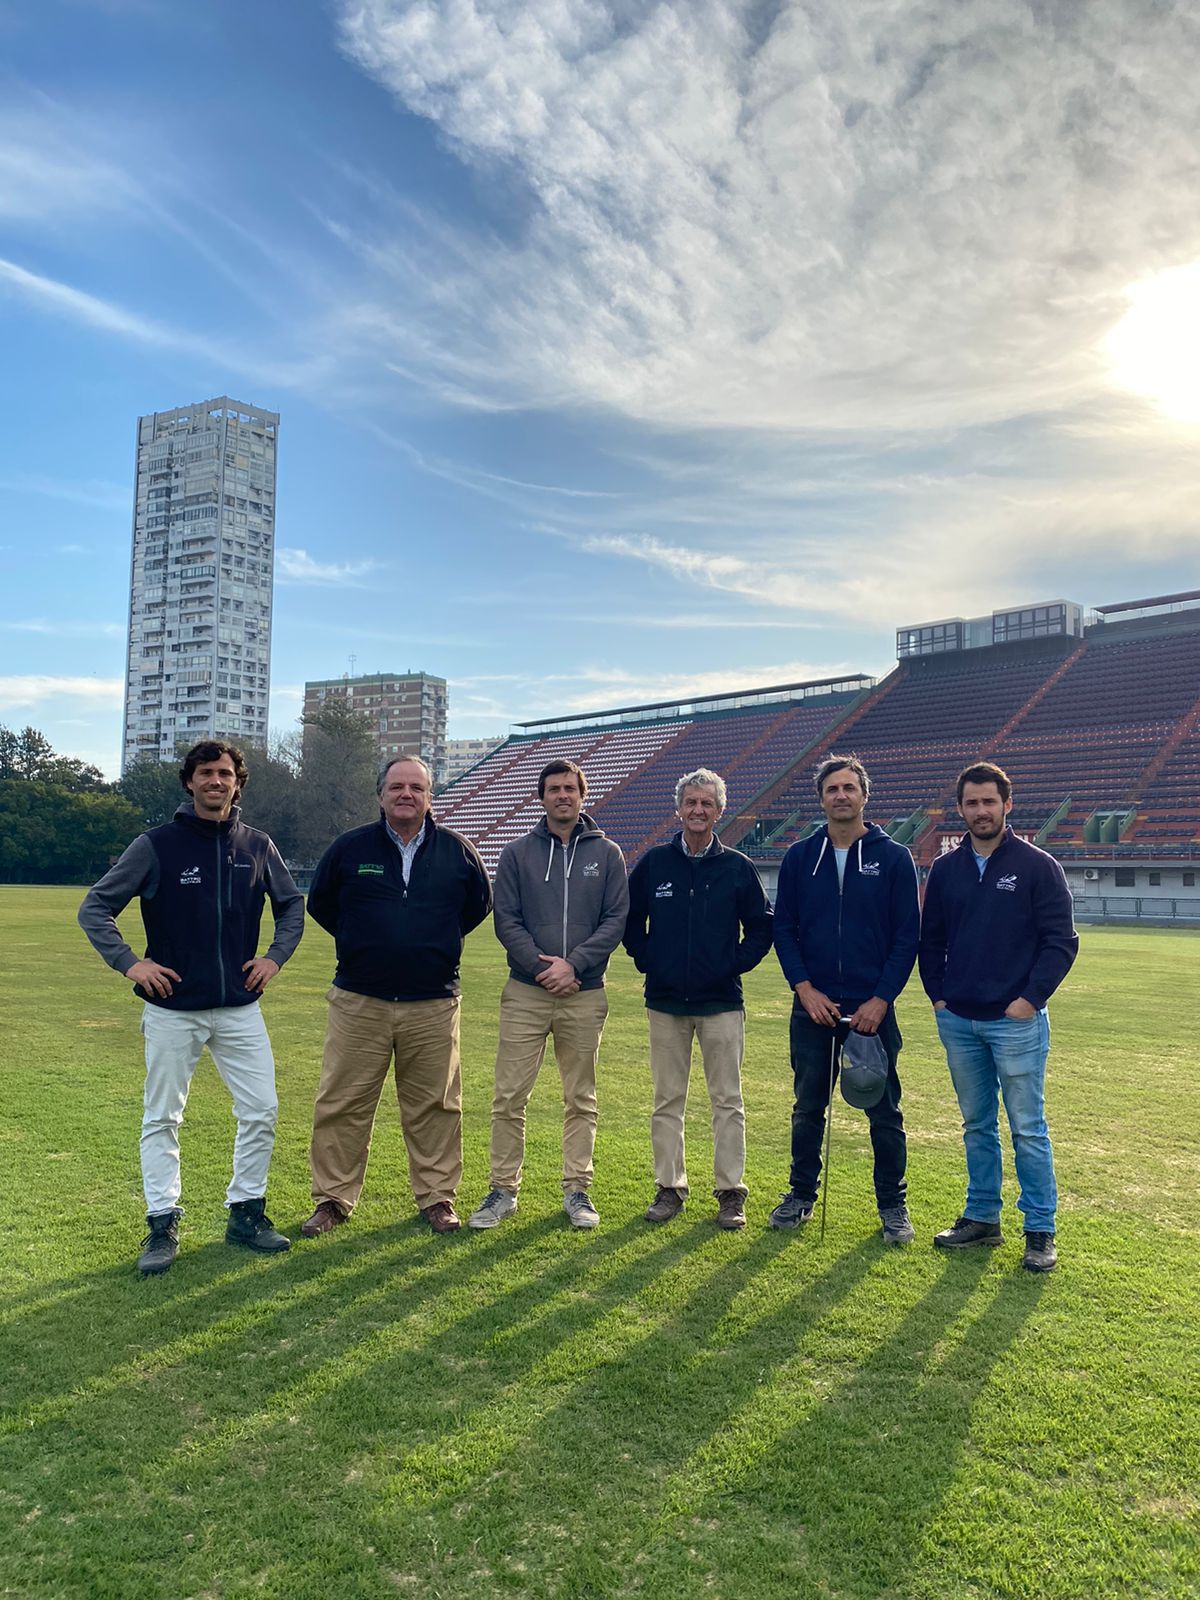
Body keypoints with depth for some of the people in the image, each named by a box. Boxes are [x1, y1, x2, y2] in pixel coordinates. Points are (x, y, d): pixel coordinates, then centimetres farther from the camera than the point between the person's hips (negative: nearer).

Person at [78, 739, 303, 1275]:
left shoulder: (258, 847, 3)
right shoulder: (156, 845, -5)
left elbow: (292, 904, 18)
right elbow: (95, 908, 0)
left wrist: (276, 955, 5)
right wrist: (129, 961, -10)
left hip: (241, 1009, 3)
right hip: (172, 1009, -2)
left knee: (261, 1111, 2)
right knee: (162, 1118, 6)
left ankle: (247, 1214, 18)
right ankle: (162, 1225, 18)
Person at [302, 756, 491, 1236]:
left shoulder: (457, 850, 3)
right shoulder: (350, 848, 1)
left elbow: (479, 903, 18)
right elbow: (319, 903, 15)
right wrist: (361, 941, 11)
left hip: (433, 1003, 0)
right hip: (358, 1002, 0)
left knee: (435, 1106, 8)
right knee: (341, 1105, 4)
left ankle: (437, 1197, 22)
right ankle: (333, 1198, 19)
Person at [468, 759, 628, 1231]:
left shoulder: (607, 854, 5)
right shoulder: (517, 853, 5)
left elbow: (616, 919, -1)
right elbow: (505, 920, 0)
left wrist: (573, 964, -13)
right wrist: (542, 967, -12)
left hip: (585, 996, 0)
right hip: (525, 993, 0)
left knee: (581, 1099, 9)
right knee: (509, 1098, 2)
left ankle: (577, 1190, 21)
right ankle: (503, 1190, 15)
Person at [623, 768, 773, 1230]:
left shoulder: (737, 868, 0)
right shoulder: (653, 863, 3)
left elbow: (761, 927, 7)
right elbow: (630, 919, 13)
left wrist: (735, 964, -3)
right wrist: (647, 960, 3)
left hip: (722, 1003, -1)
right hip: (665, 1003, 1)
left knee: (728, 1101, 4)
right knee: (667, 1100, 9)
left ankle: (731, 1192, 13)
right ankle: (670, 1187, 19)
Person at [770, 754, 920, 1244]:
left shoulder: (893, 857, -1)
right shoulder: (800, 857, 4)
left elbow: (907, 936, -2)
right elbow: (783, 927, 5)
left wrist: (881, 999, -10)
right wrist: (805, 988, -7)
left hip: (873, 1008, -2)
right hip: (812, 1006, 2)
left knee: (884, 1112, 7)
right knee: (808, 1107, 13)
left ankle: (893, 1204, 23)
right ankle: (801, 1194, 28)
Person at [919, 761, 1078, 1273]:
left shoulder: (1036, 865, -5)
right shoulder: (945, 869, 7)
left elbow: (1061, 940, -6)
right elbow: (931, 939, 14)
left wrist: (1030, 998, -12)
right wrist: (937, 995, 5)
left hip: (1016, 1020, -4)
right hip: (957, 1020, 4)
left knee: (1028, 1129, 2)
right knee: (977, 1126, 14)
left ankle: (1040, 1231, 14)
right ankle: (982, 1217, 26)